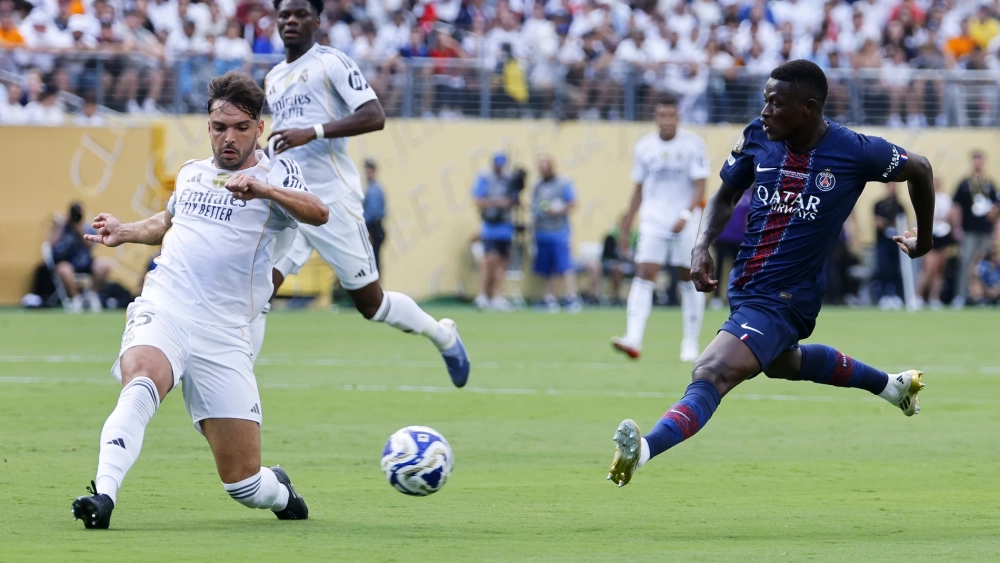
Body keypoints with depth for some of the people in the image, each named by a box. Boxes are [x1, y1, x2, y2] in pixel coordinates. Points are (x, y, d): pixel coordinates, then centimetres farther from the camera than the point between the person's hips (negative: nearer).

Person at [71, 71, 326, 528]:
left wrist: (261, 189, -33)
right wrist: (126, 232, 23)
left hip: (222, 334, -2)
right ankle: (103, 495, -49)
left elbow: (318, 213, -17)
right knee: (143, 382, -37)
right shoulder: (191, 174, 19)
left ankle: (280, 493, 33)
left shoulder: (276, 175, 5)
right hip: (162, 312, 2)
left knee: (243, 483, -2)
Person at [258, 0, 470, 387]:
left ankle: (443, 336, 27)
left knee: (370, 303, 2)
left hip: (332, 199, -6)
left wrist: (312, 133, -23)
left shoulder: (332, 63, -4)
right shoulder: (273, 79, 18)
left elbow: (374, 116, -15)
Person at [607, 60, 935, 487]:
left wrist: (924, 239, 15)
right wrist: (702, 245, -7)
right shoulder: (758, 137, -4)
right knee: (782, 363, 34)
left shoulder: (853, 152, -16)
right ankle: (891, 384, 55)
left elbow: (919, 170, 3)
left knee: (711, 374, -27)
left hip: (783, 301, -8)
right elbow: (726, 197, 12)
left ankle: (644, 450, -47)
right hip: (743, 288, 8)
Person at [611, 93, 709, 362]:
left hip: (686, 225, -2)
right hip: (653, 222, 2)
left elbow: (700, 188, -9)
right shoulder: (644, 147, 6)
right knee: (643, 277, -13)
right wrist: (625, 228, 14)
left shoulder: (693, 144, -4)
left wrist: (686, 215, -25)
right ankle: (633, 340, -24)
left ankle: (691, 344, 14)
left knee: (690, 280, 4)